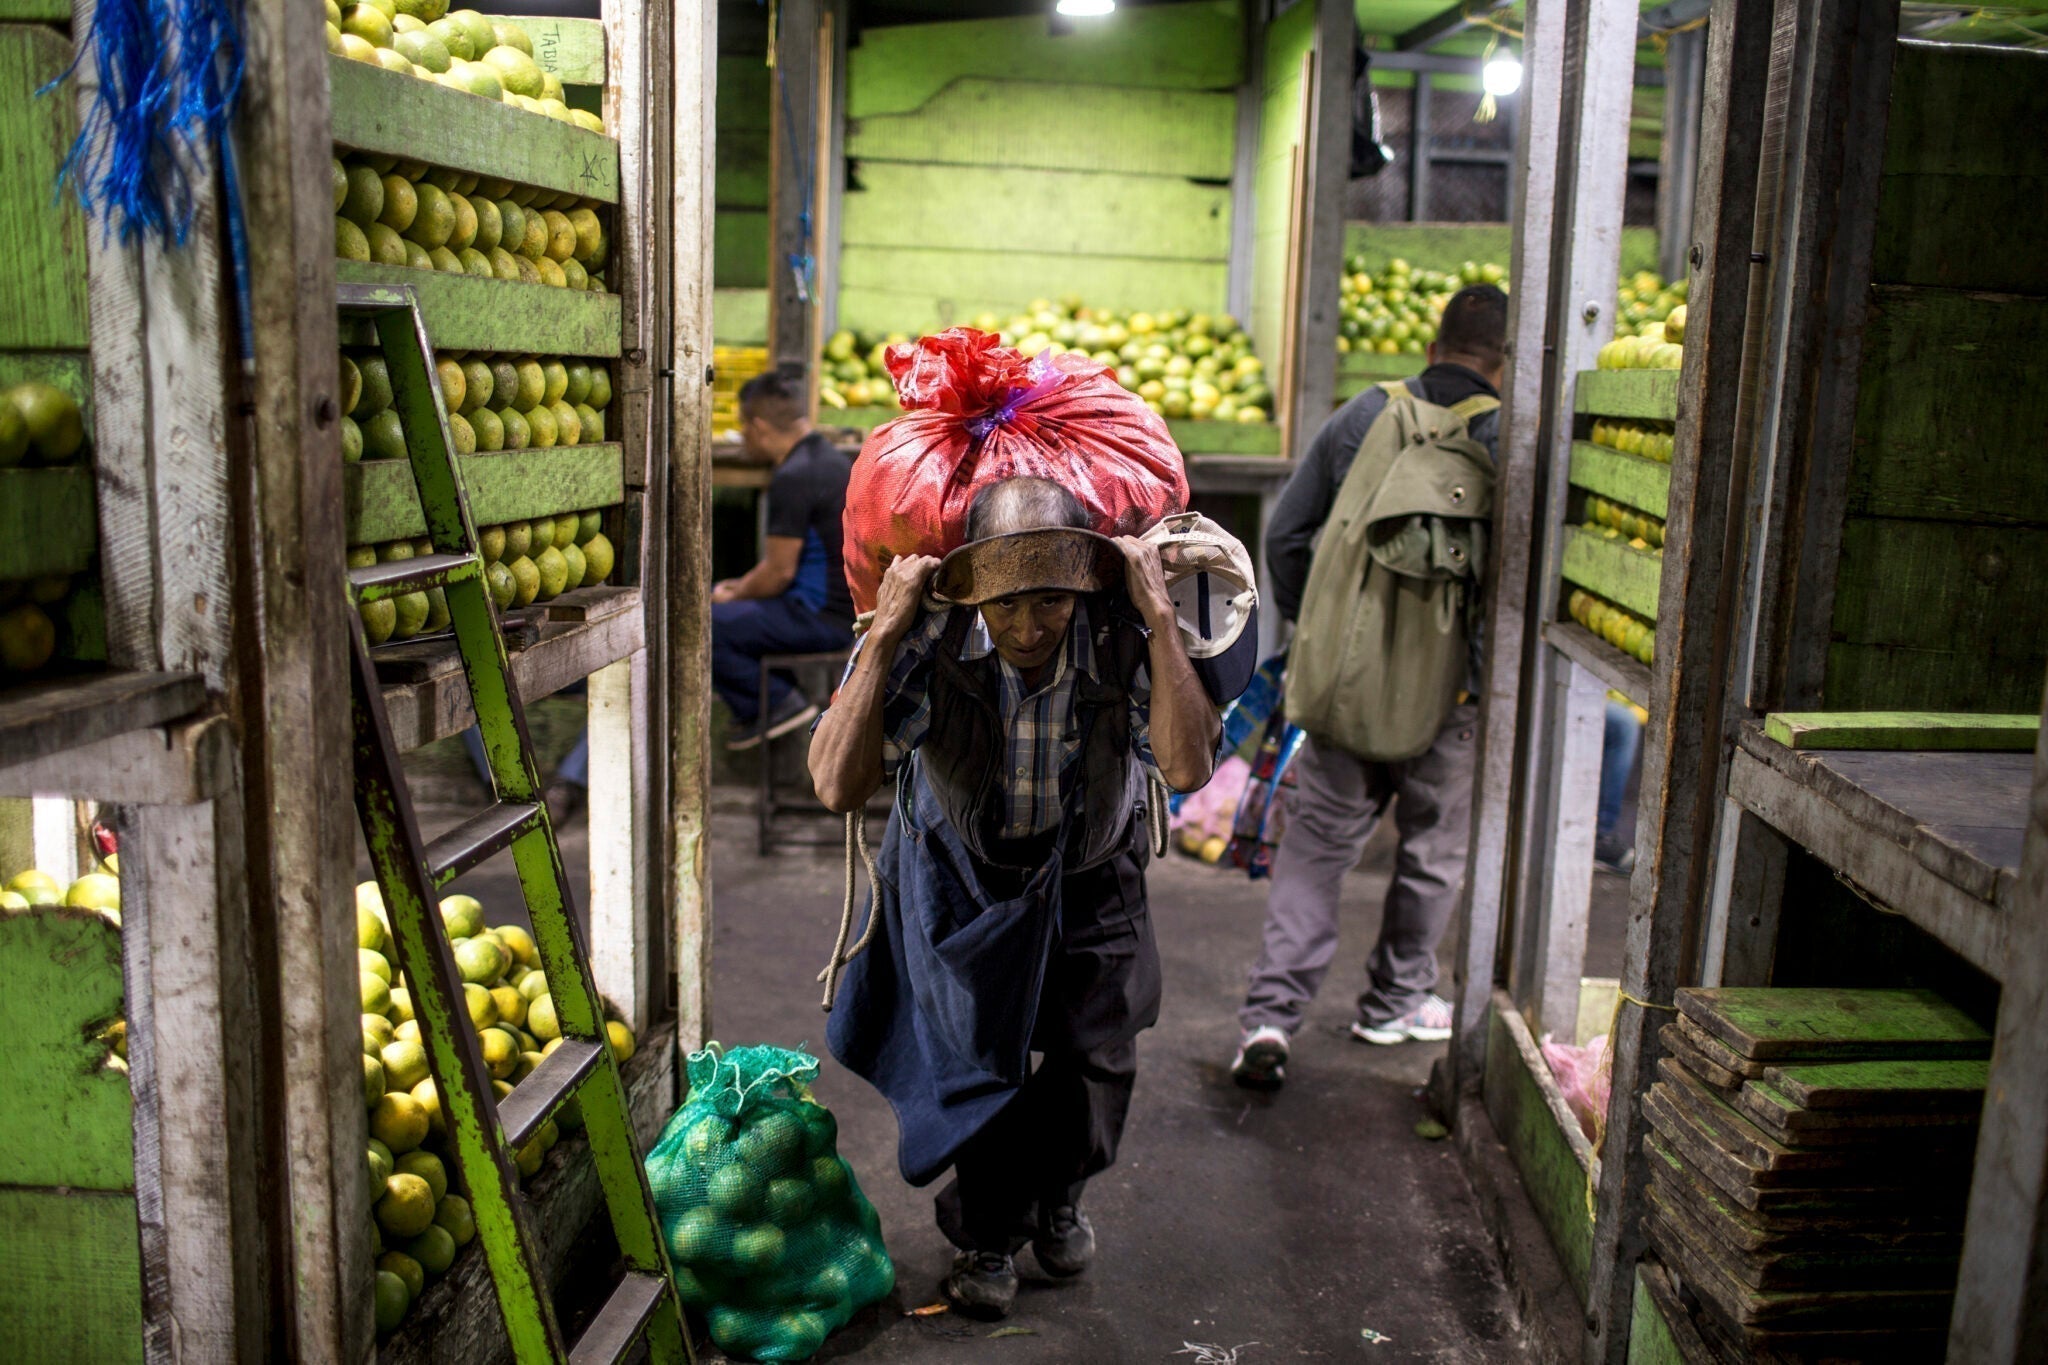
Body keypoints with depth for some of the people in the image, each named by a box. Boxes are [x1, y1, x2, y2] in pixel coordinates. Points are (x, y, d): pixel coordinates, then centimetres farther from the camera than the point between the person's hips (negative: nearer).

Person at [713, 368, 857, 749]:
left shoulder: (793, 479, -20)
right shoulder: (832, 458, 12)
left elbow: (779, 572, -18)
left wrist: (734, 596, 0)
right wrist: (741, 585, 16)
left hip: (821, 619, -11)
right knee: (710, 596, 23)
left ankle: (779, 703, -4)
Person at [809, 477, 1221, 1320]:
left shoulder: (1122, 639, -30)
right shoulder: (929, 646, -32)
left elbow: (1187, 769, -44)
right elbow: (838, 787, -42)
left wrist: (1160, 616, -45)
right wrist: (884, 631, -44)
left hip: (1089, 875, 1)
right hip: (963, 872, -1)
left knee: (1099, 1053, 2)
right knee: (979, 1054, -2)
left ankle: (1055, 1200, 36)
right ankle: (986, 1235, 28)